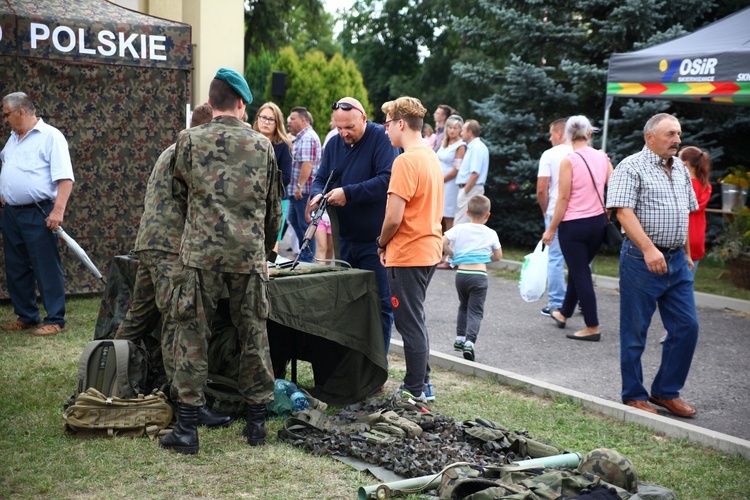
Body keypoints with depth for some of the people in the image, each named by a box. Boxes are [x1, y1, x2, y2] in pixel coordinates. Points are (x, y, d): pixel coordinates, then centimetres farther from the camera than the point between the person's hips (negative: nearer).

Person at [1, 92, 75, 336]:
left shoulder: (50, 136, -9)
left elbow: (65, 178, -16)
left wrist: (58, 210, -25)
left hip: (37, 214, -8)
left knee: (47, 268, -4)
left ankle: (55, 320, 2)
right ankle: (26, 316, 24)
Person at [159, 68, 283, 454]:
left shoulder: (189, 140, 1)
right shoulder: (262, 145, 6)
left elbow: (179, 195, 14)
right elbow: (274, 206, 14)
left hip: (200, 252, -1)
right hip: (249, 255, 2)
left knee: (192, 335, 4)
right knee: (254, 335, 11)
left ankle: (187, 428, 5)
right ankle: (256, 421, 19)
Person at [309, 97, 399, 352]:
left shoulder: (381, 138, -10)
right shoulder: (334, 144, 11)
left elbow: (387, 179, -22)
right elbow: (320, 179, 15)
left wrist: (348, 193, -22)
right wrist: (317, 194, -9)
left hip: (375, 239, -6)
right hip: (345, 238, 7)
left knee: (379, 303, -1)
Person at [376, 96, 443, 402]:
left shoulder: (406, 161, -17)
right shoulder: (432, 157, 11)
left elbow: (394, 217, -22)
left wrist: (382, 243, -2)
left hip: (408, 253, -9)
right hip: (430, 249, 9)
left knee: (410, 323, 0)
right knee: (416, 321, 18)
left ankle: (415, 391, 8)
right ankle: (422, 384, 26)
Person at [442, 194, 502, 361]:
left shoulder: (459, 229, 3)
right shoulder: (491, 234, 5)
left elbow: (442, 242, -8)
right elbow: (498, 256, 13)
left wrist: (453, 255, 8)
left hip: (461, 273, 2)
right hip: (479, 275, -2)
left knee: (464, 306, 24)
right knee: (475, 311, -1)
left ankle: (460, 338, 25)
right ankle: (469, 342, -19)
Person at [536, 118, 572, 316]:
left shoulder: (549, 155, -5)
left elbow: (541, 189, -9)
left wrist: (545, 210, 7)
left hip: (556, 213, -3)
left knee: (555, 259, 3)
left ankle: (556, 303, 4)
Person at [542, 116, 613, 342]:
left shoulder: (569, 160, -14)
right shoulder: (602, 157, 3)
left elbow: (563, 198, -14)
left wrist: (551, 229, -8)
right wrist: (607, 213, 19)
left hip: (574, 225, -6)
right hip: (598, 222, 6)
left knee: (580, 274, 2)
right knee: (578, 270, 21)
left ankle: (593, 327, 4)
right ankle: (563, 314, 38)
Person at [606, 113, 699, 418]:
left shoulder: (681, 170, 15)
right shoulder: (631, 167, -8)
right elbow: (623, 211, -18)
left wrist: (687, 253, 21)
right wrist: (648, 249, -28)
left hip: (677, 261, 7)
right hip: (641, 260, -7)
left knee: (686, 327, 5)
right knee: (635, 332, 3)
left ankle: (665, 391, 19)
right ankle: (634, 396, 16)